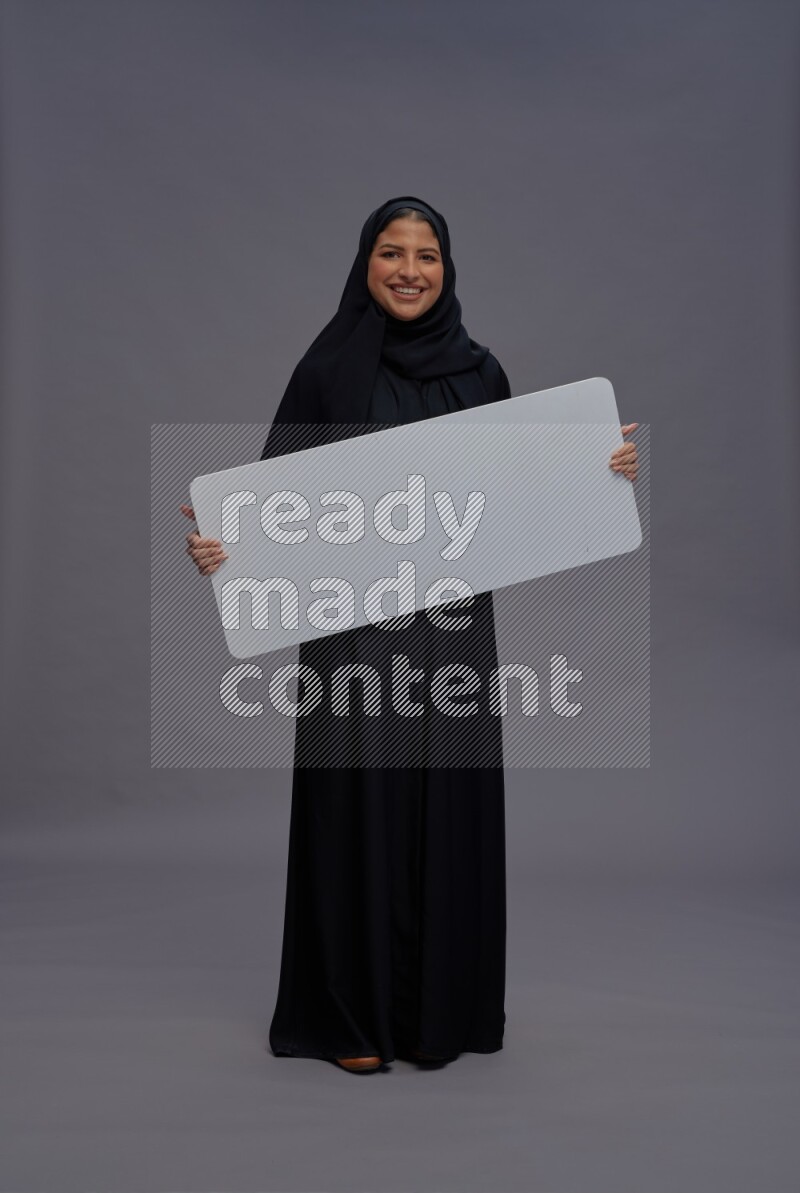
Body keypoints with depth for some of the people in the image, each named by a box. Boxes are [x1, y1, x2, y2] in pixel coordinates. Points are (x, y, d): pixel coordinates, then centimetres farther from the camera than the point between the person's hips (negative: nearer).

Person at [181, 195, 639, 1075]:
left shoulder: (479, 370, 8)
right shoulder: (329, 366, -2)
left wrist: (599, 471, -1)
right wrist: (215, 540, -22)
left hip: (454, 623, 3)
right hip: (355, 624, -3)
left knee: (449, 804, 8)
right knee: (359, 804, 2)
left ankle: (444, 1005, 26)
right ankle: (354, 1013, 18)